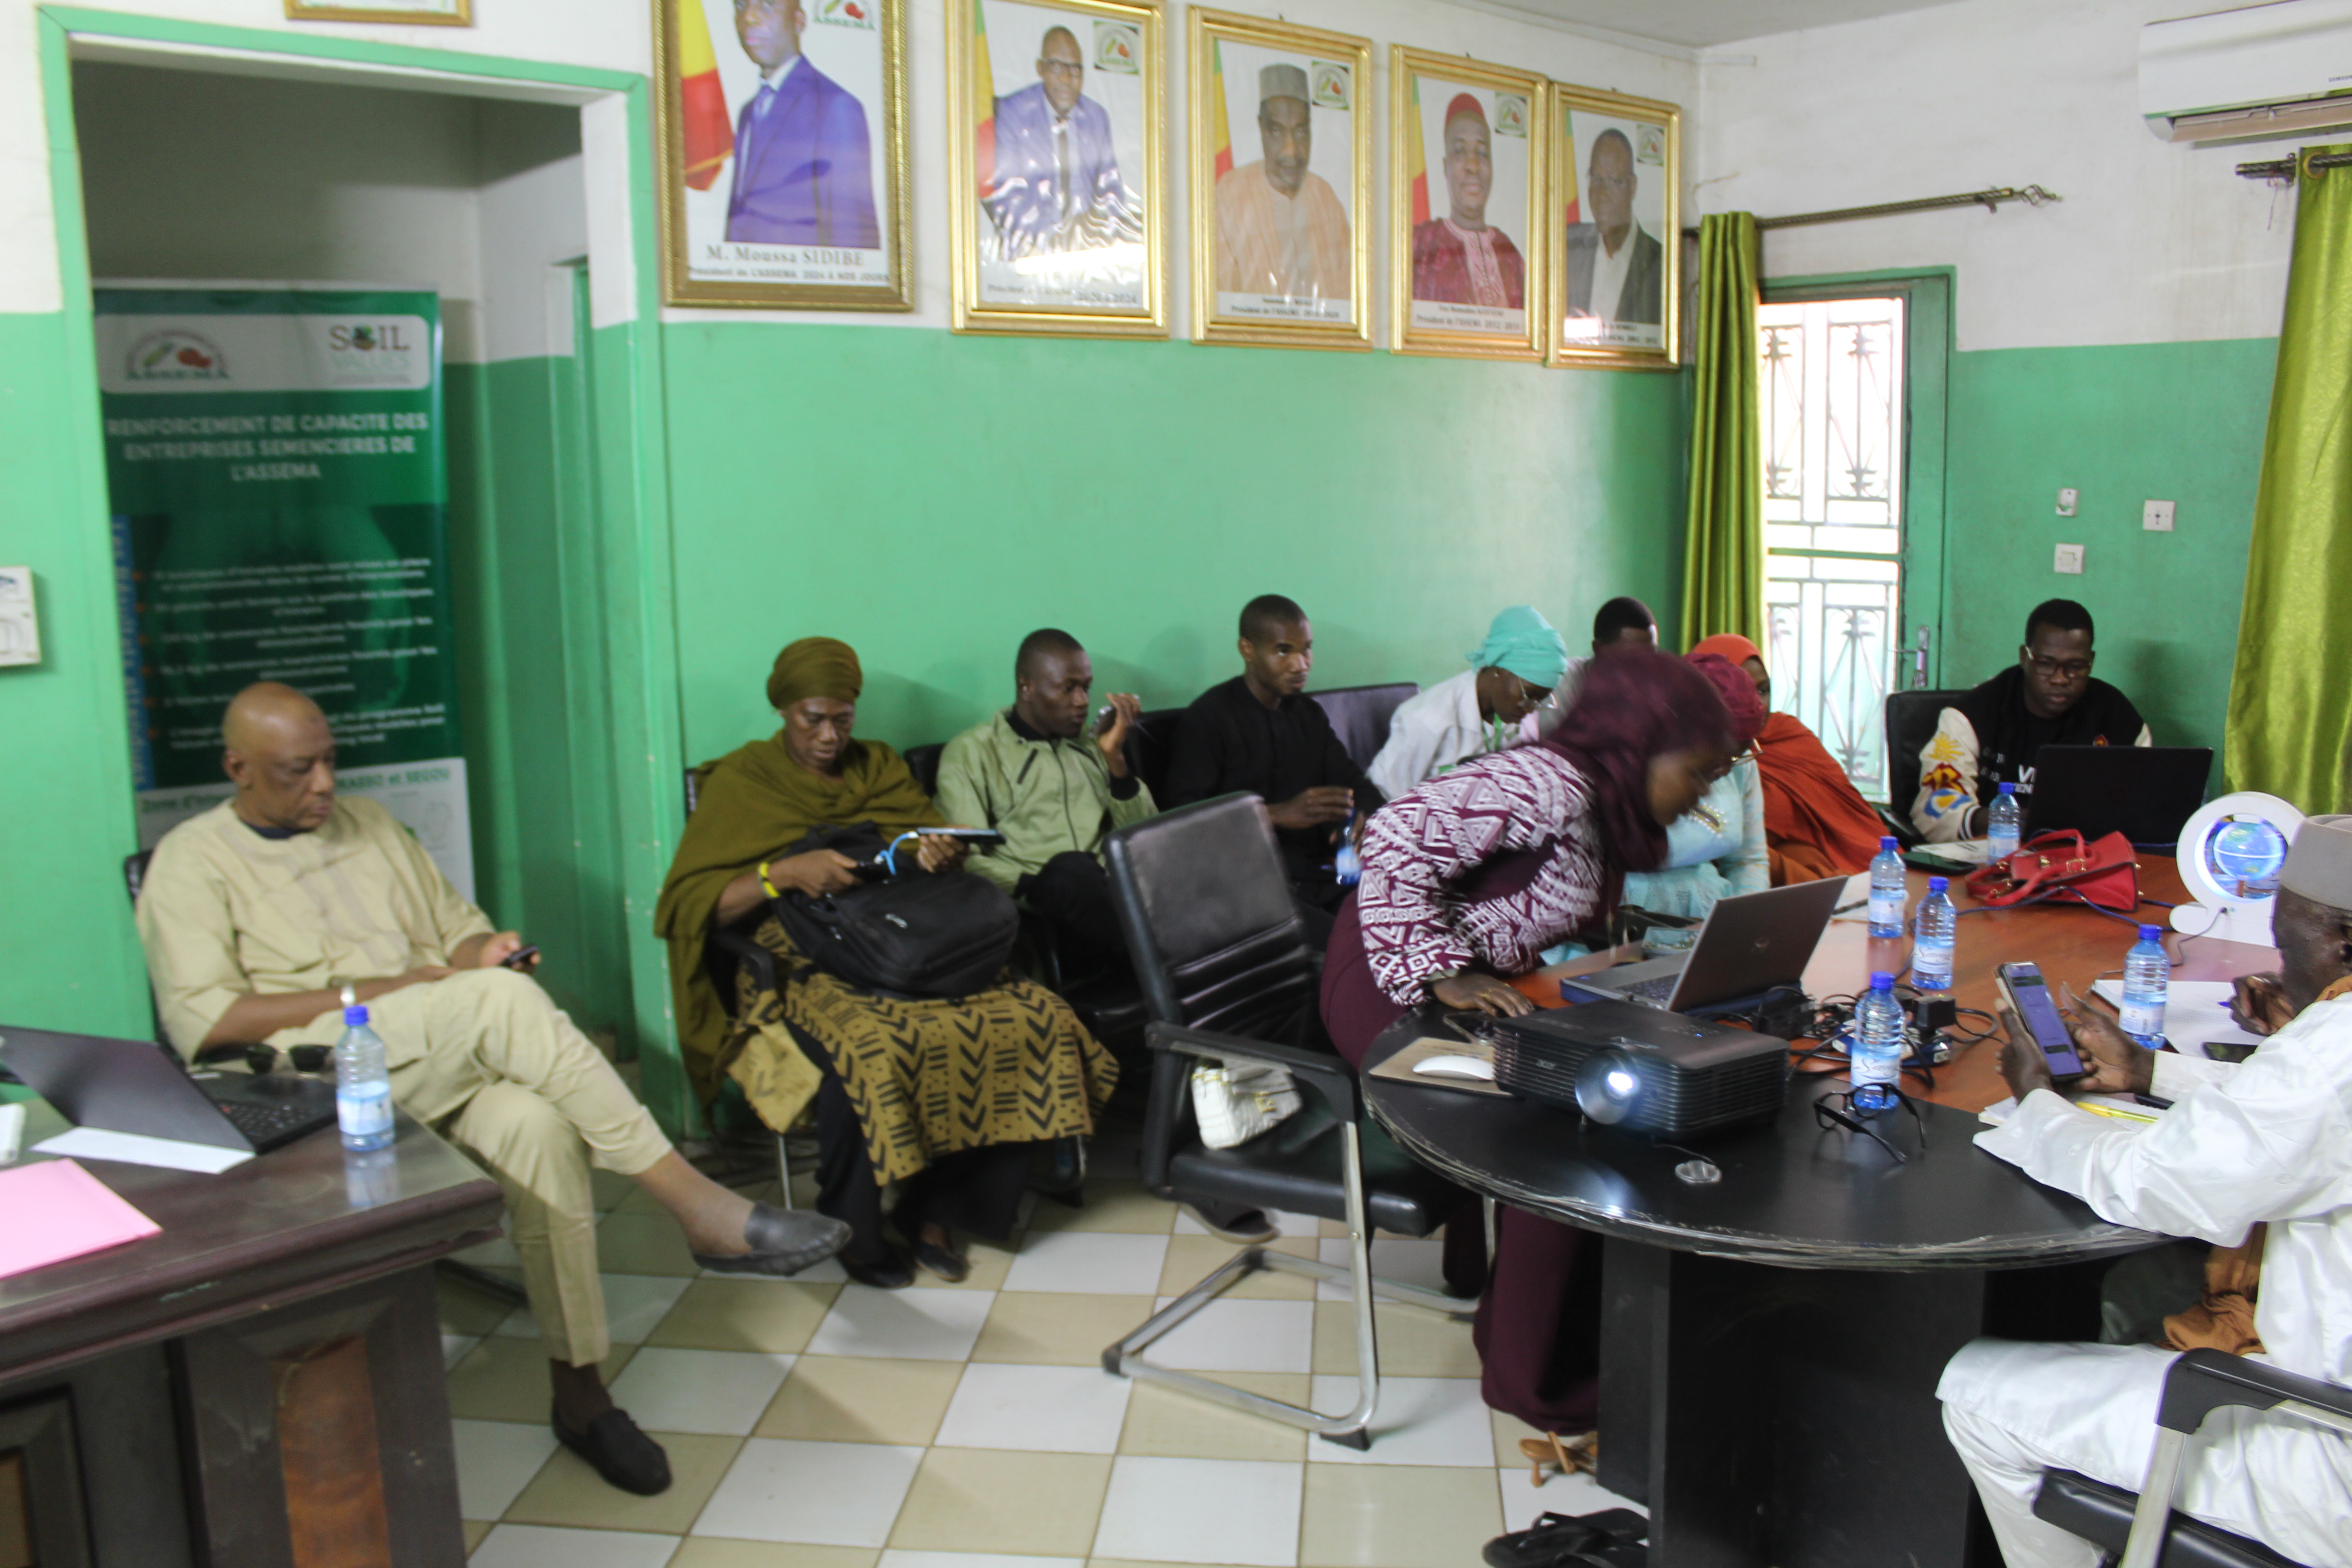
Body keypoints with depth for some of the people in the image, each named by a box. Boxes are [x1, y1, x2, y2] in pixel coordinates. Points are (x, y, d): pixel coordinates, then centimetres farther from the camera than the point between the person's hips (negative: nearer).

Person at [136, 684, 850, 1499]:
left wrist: (481, 951, -1)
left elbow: (460, 927, 24)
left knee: (538, 1124, -31)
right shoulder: (193, 860, 6)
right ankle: (696, 1204, -31)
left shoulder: (367, 822, 23)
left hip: (451, 1062, 5)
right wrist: (370, 992, -13)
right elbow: (201, 1022, -7)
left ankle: (579, 1390, -20)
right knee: (500, 998, -32)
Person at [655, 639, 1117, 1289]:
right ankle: (853, 1232, -12)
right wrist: (783, 873, -16)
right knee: (869, 1052, -39)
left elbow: (941, 842, 21)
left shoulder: (880, 767, 21)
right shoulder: (741, 782, 8)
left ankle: (934, 1209, -10)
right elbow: (688, 904, -2)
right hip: (809, 966, -4)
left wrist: (942, 854, -4)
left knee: (1039, 1019, -23)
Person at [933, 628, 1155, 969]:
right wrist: (1039, 889, -19)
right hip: (1038, 904, -4)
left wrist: (1115, 757, 3)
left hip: (1112, 893, 4)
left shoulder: (1091, 742, 22)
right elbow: (969, 858, -5)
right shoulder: (972, 752, 7)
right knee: (1071, 870, -39)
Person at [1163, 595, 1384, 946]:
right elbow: (1184, 818, -11)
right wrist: (1280, 815, -21)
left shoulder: (1308, 713, 21)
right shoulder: (1209, 718, -2)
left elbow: (1353, 783, 19)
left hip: (1319, 873, 7)